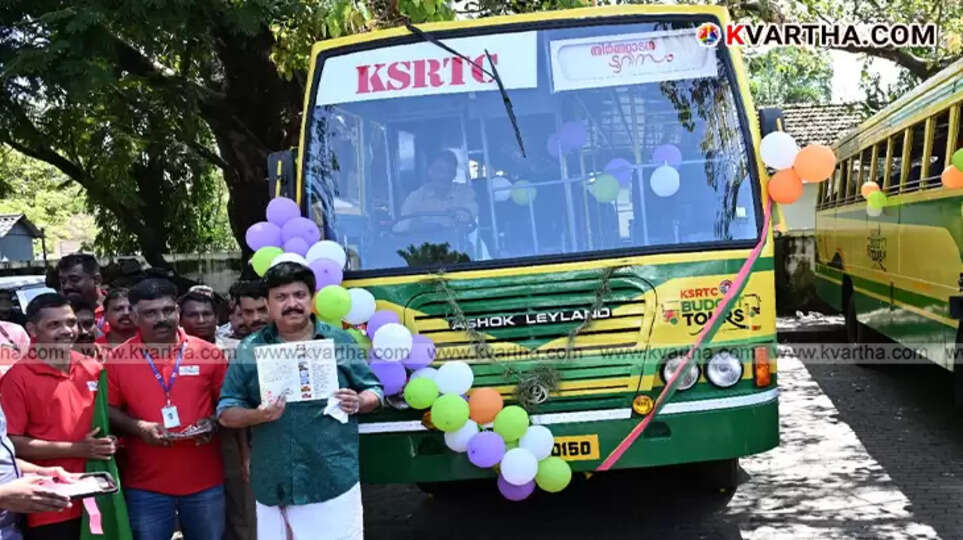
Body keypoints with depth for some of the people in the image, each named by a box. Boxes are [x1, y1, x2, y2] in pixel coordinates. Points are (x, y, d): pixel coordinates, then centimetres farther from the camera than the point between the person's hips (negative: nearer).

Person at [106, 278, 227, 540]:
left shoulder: (209, 353, 1)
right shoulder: (117, 359, 0)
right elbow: (109, 411, 2)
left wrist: (213, 423, -12)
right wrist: (139, 427, -15)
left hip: (205, 481, 1)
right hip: (146, 483, 0)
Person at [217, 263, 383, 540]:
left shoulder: (341, 341, 3)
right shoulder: (249, 350, 4)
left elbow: (374, 393, 11)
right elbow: (226, 412, 4)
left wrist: (358, 403, -11)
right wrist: (257, 415, -17)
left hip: (336, 482, -1)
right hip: (273, 487, 1)